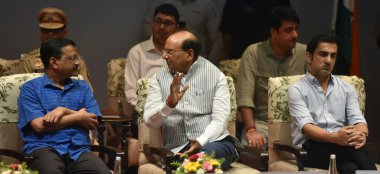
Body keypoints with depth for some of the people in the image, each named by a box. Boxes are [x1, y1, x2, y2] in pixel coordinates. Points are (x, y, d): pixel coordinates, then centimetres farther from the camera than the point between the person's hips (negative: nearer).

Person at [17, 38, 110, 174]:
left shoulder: (83, 87, 21)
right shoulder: (30, 89, 6)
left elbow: (93, 122, 10)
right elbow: (40, 125, -7)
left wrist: (65, 111, -5)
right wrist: (79, 117, 2)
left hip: (79, 150, 3)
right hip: (44, 148, -3)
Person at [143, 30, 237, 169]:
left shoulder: (215, 75, 4)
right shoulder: (159, 78, 9)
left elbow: (219, 120, -4)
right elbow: (150, 121, 0)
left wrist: (200, 142, -21)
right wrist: (170, 103, -17)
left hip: (213, 142, 0)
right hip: (176, 149, 0)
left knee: (207, 154, -37)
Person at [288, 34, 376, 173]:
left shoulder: (347, 89, 20)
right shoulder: (297, 90, 5)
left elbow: (357, 119, 6)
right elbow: (306, 126, -11)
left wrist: (361, 134, -23)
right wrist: (334, 137, -33)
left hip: (342, 145, 3)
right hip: (311, 148, -3)